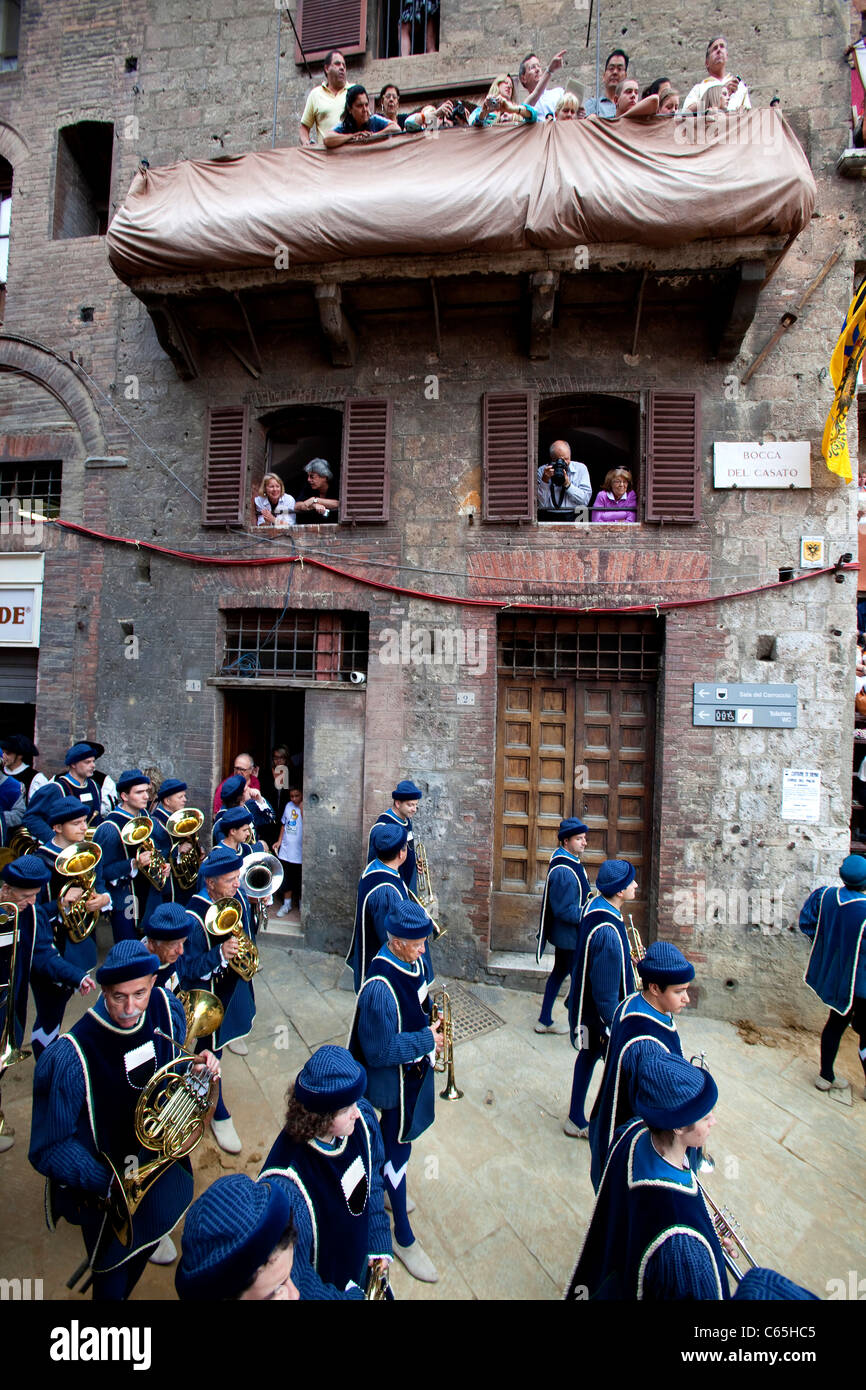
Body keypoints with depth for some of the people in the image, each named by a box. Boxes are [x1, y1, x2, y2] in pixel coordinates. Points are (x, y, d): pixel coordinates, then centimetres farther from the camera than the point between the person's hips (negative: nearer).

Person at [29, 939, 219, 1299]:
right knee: (116, 1279, 14)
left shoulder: (165, 1006, -20)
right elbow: (49, 1150, -24)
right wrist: (110, 1184, -29)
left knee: (162, 1215, 34)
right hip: (109, 1174, -5)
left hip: (161, 1147, 6)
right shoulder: (69, 1058, -36)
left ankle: (151, 1235, 66)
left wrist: (199, 1066, -20)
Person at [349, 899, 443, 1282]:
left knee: (397, 1137, 29)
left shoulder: (415, 960, -10)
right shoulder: (380, 987, -36)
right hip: (394, 1078, -7)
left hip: (416, 1067, 8)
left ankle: (384, 1184, 56)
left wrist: (431, 1017, -7)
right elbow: (380, 1050, -30)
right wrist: (426, 1039, -26)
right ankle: (403, 1237, 33)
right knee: (397, 1147, 12)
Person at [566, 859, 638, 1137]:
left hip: (586, 1005, 9)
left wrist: (624, 958, 8)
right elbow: (606, 990, -27)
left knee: (589, 1055, 22)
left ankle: (576, 1121, 38)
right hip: (603, 1011, -9)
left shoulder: (595, 906, -6)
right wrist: (615, 1027, -17)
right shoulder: (608, 931, -35)